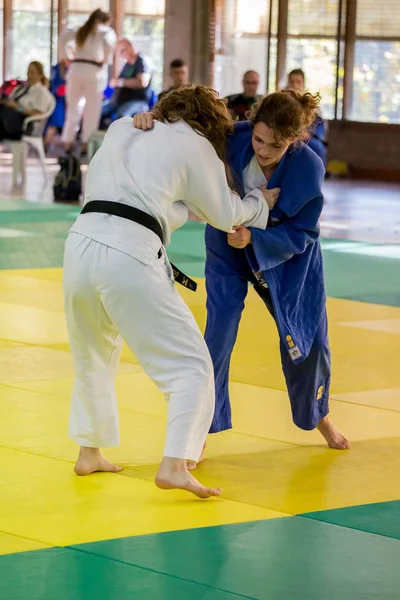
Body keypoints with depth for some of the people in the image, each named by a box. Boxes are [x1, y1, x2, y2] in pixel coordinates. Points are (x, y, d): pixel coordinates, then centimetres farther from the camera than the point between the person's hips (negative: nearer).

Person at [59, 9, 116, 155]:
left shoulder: (80, 31, 17)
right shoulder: (106, 32, 4)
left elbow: (63, 38, 6)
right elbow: (109, 42, -16)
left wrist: (66, 56, 10)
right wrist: (106, 60, -4)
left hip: (76, 70, 4)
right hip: (94, 72, -4)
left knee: (73, 108, 11)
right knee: (91, 110, 2)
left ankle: (68, 143, 9)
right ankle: (86, 144, -1)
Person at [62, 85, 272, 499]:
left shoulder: (122, 128, 22)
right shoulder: (195, 145, 7)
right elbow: (224, 215, 17)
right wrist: (260, 201, 36)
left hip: (81, 243, 6)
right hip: (128, 257, -6)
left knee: (93, 356, 29)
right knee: (189, 365, 1)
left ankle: (89, 452, 37)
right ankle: (174, 465, -14)